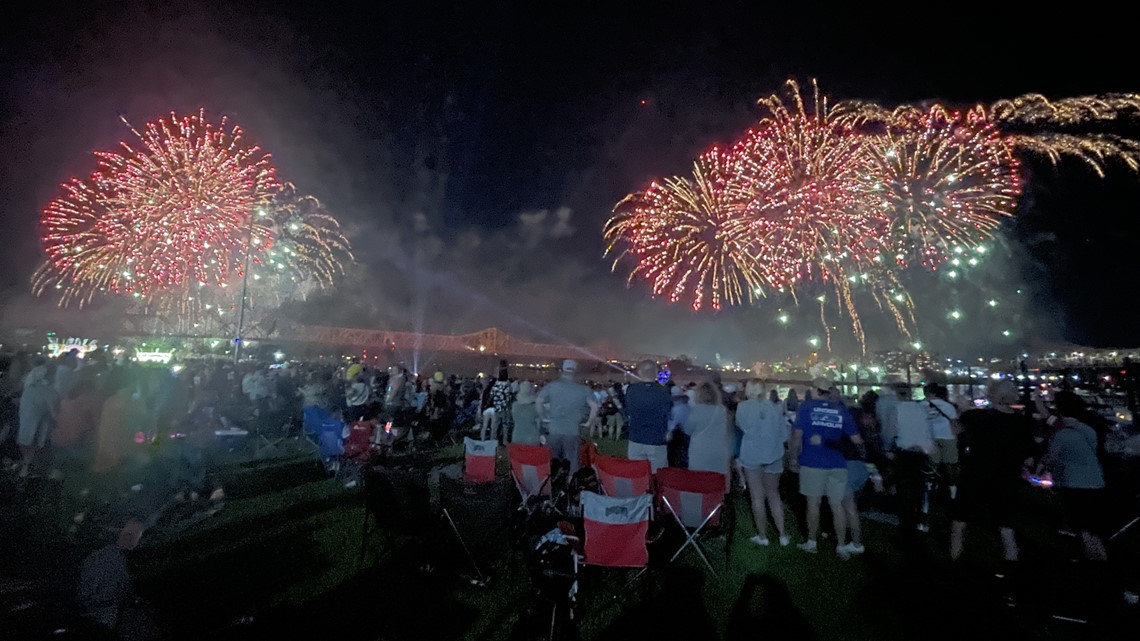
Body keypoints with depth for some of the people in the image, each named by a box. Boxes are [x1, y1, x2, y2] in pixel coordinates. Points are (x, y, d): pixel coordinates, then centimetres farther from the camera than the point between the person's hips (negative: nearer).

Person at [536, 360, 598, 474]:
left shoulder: (551, 385, 0)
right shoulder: (583, 389, -2)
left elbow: (538, 402, -3)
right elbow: (595, 406, -7)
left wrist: (543, 419, 7)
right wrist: (588, 422, 4)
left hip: (553, 430, 1)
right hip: (573, 431, -1)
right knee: (572, 462, 10)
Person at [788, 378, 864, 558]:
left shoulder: (806, 406, -3)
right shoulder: (841, 409, 5)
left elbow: (797, 435, -7)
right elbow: (856, 440, 5)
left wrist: (794, 458, 2)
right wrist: (861, 444, 28)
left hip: (812, 463, -2)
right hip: (837, 464, 3)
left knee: (813, 503, 8)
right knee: (837, 505, 8)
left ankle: (812, 543, 19)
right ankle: (842, 547, 16)